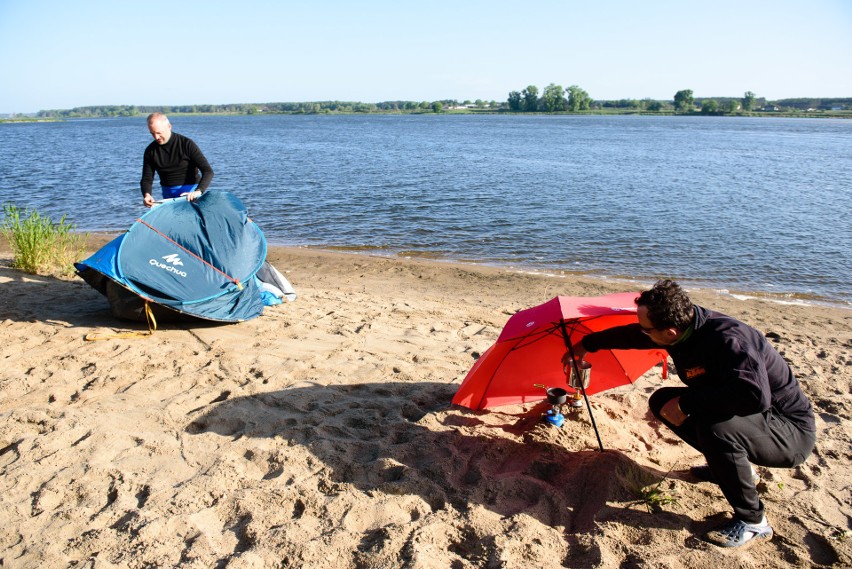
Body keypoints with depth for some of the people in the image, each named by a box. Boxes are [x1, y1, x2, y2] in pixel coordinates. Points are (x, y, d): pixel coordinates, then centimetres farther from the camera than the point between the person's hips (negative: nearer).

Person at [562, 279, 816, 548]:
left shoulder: (728, 339, -33)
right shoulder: (684, 326, -8)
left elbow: (755, 396, -45)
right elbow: (629, 335, 9)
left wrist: (686, 402, -32)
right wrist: (586, 345, 21)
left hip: (791, 430, -8)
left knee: (715, 425, -37)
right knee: (662, 401, 4)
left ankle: (753, 521, -11)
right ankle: (737, 467, 19)